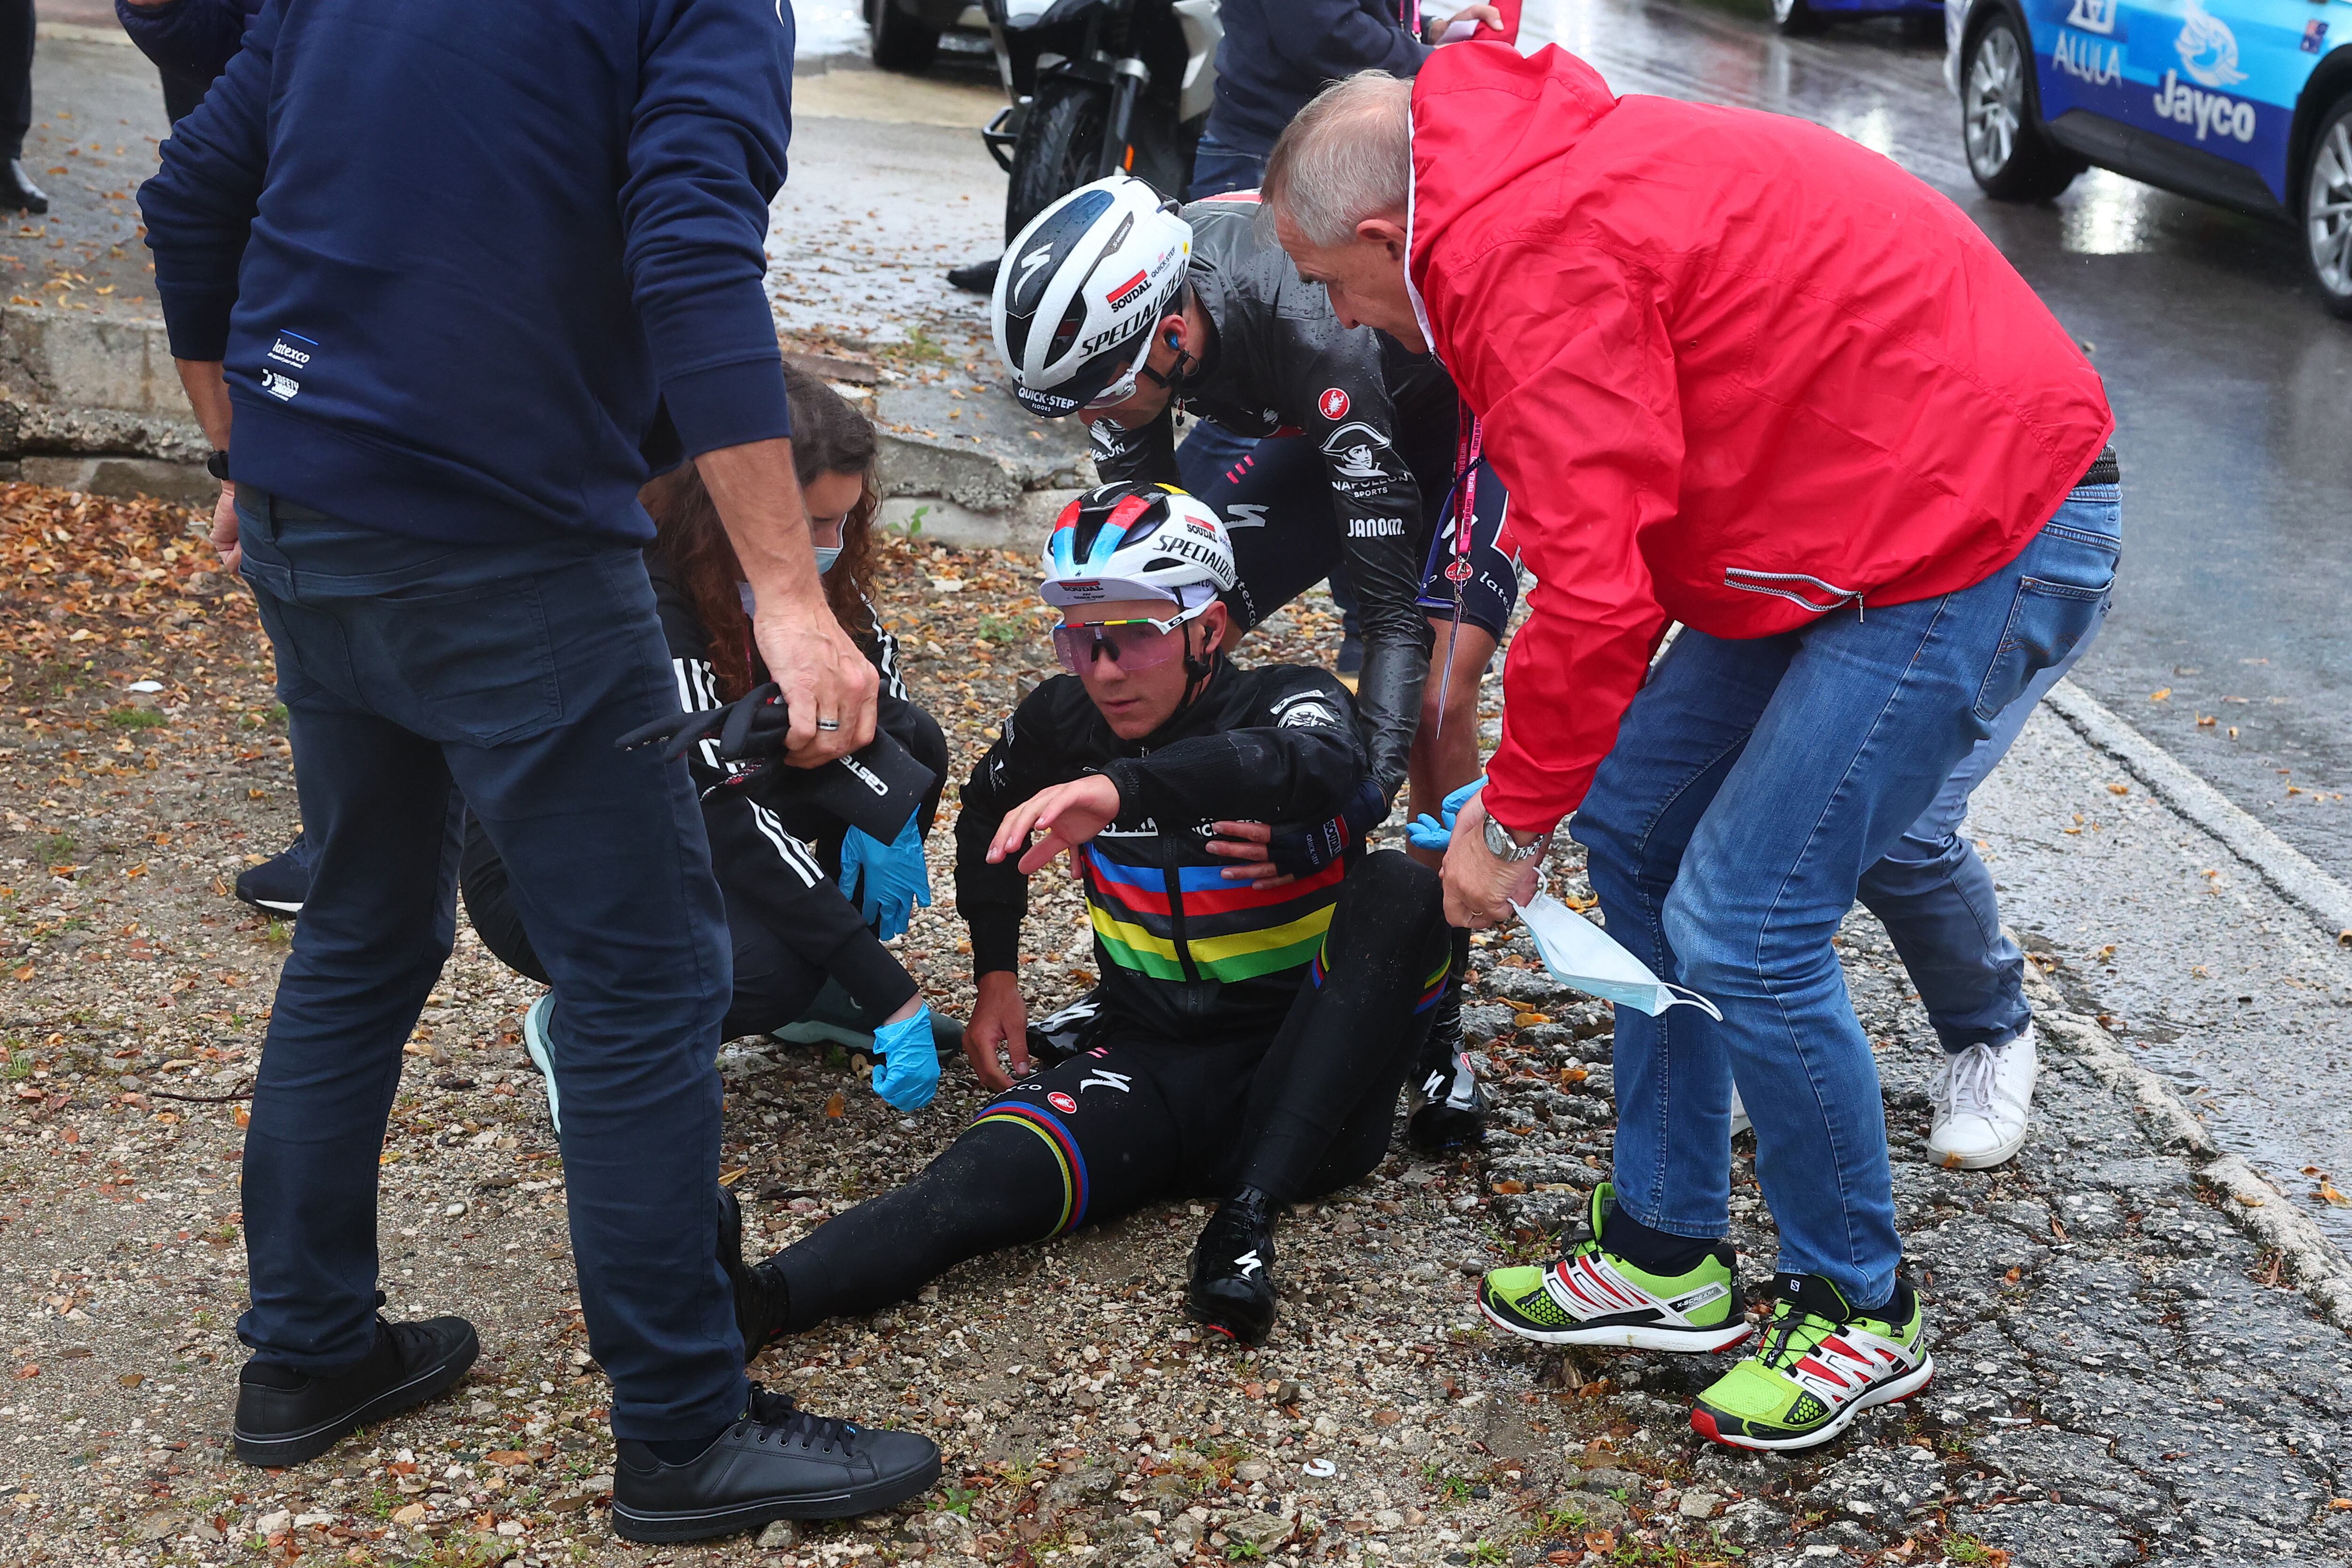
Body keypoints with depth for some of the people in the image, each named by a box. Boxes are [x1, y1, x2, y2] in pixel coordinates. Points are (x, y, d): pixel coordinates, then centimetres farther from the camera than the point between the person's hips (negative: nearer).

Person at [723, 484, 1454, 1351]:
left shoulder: (1287, 702, -10)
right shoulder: (1061, 721, 2)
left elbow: (1320, 767, -37)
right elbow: (989, 814, 26)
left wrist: (1124, 787, -51)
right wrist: (996, 976, 16)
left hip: (1305, 1081, -2)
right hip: (1152, 1063, 2)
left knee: (1400, 890, -31)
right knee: (995, 1170, -29)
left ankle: (1247, 1214, -36)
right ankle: (750, 1304, -50)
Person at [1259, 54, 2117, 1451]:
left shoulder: (1538, 261, -22)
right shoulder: (1553, 177, 11)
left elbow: (1596, 590, -25)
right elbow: (1625, 523, 16)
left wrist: (1511, 820, -10)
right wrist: (1555, 787, 14)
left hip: (1981, 537, -11)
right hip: (1865, 516, 11)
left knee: (1741, 928, -9)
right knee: (1635, 828, 11)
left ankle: (1863, 1312, 13)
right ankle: (1670, 1257, 22)